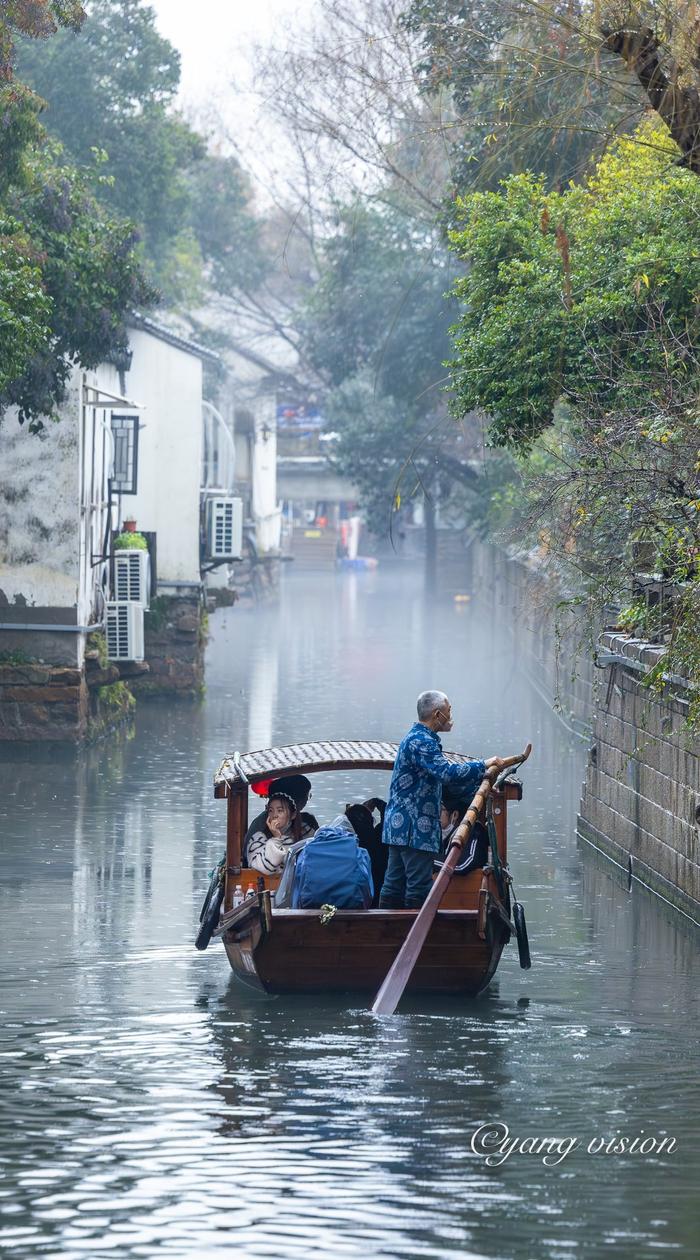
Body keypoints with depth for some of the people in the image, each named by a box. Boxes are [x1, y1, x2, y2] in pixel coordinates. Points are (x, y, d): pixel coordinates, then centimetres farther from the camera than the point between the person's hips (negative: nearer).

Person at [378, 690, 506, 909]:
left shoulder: (416, 738, 20)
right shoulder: (421, 741, -15)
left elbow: (443, 776, 28)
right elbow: (448, 773, -28)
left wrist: (480, 784, 24)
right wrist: (484, 766, -17)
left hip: (398, 826, 11)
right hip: (415, 828, -11)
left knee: (394, 885, 10)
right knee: (419, 887, -9)